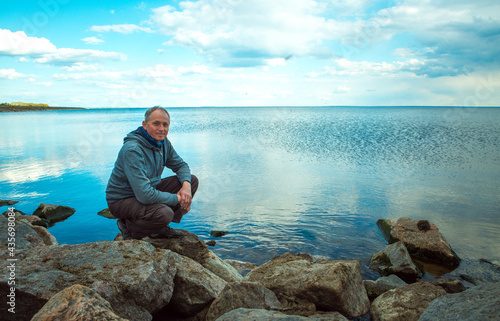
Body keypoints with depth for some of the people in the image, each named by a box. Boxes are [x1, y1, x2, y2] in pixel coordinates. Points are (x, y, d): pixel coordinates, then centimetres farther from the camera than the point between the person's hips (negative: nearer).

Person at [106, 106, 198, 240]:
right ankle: (129, 227, -4)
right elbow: (144, 195, -36)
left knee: (192, 180, 0)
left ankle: (161, 227, 5)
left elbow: (180, 165, 9)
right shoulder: (132, 150, -30)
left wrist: (186, 184, -14)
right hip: (122, 200, -9)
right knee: (164, 213, -37)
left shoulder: (163, 142, -3)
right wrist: (177, 199, -24)